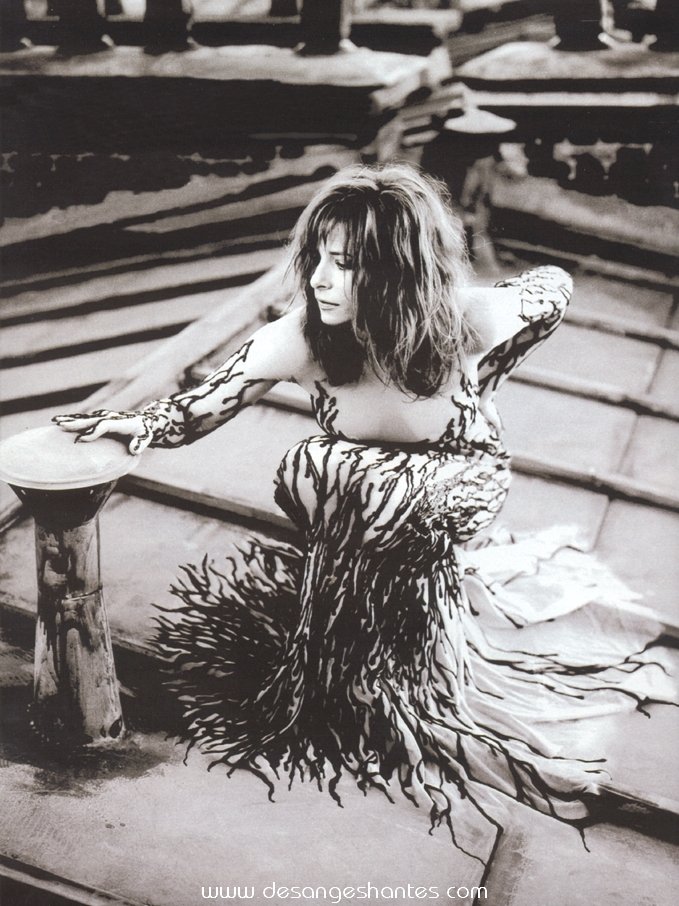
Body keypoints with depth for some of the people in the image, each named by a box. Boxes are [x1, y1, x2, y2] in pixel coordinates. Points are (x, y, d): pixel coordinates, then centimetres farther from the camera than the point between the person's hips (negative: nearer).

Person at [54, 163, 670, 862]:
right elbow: (201, 407, -19)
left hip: (459, 485, -3)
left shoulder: (468, 323, -29)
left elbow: (553, 288, -8)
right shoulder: (300, 339, -26)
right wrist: (136, 422, -40)